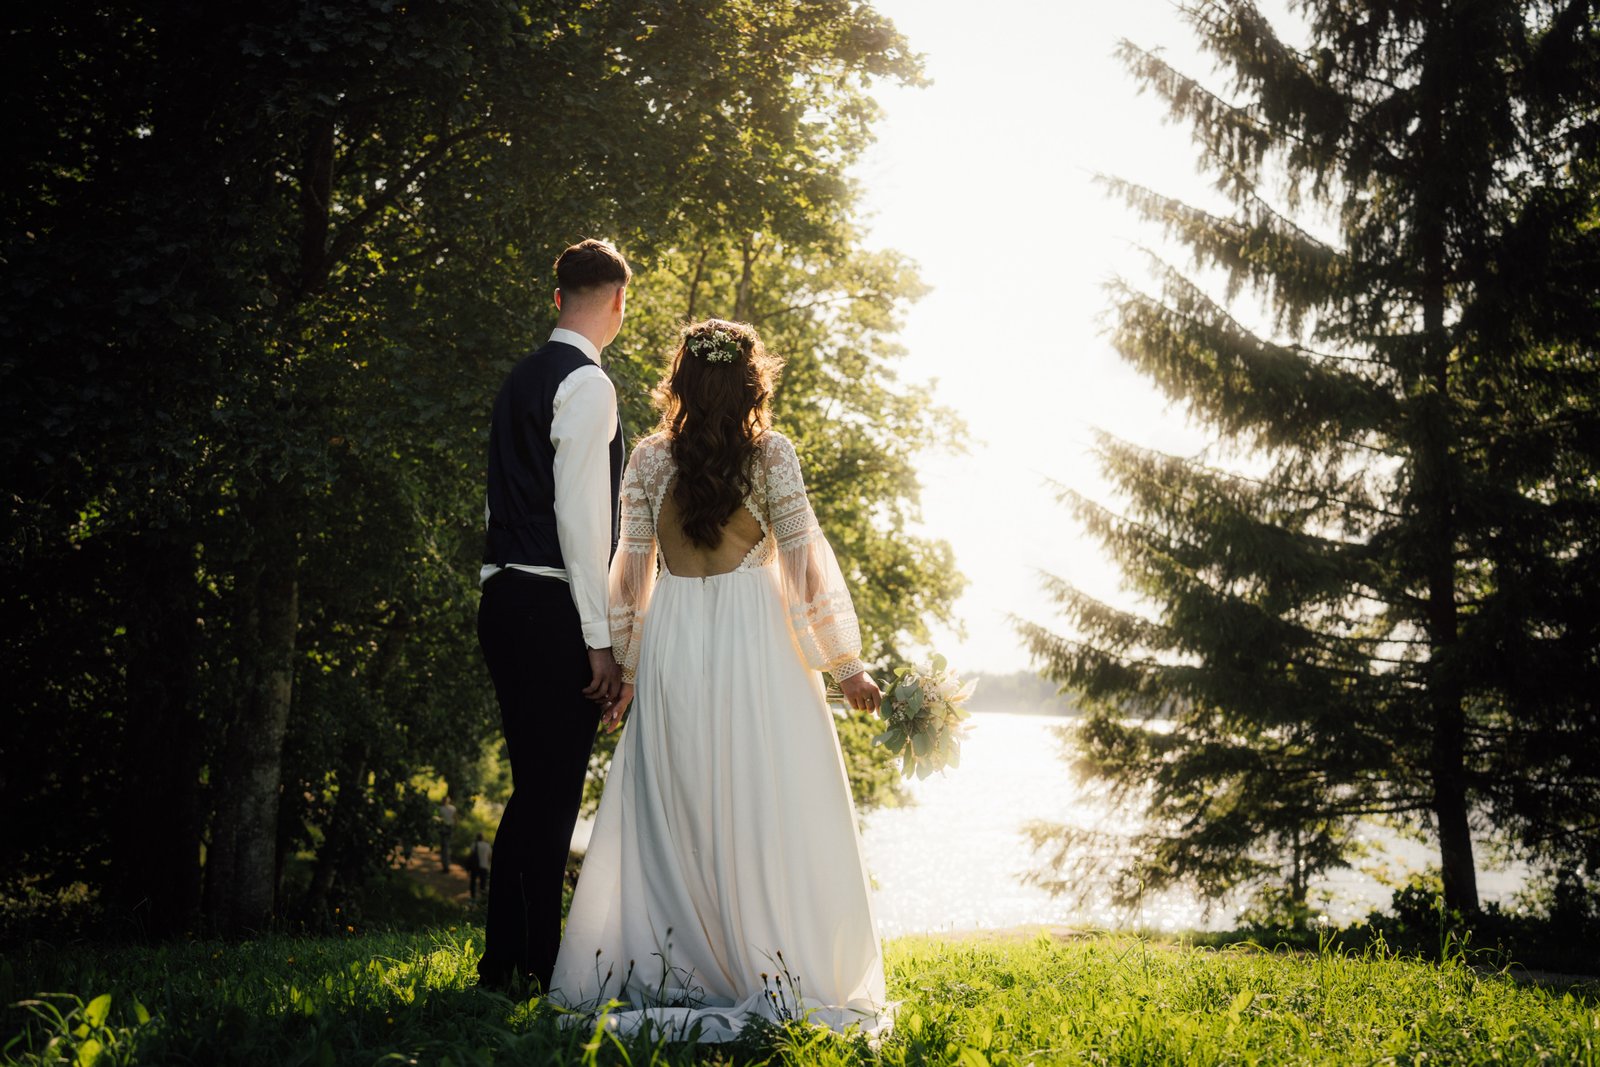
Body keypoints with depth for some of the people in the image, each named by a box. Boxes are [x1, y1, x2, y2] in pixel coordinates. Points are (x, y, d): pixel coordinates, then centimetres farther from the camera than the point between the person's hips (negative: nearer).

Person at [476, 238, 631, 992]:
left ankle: (503, 962, 19)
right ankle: (537, 966, 0)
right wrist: (600, 639, -15)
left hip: (503, 599, 9)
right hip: (552, 609, -9)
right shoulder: (586, 384, -10)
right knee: (553, 792, -4)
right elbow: (580, 515, -16)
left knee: (534, 787, 14)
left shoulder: (521, 379, 17)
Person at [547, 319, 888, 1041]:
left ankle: (667, 968, 11)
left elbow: (631, 566, 5)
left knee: (671, 814, 9)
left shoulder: (650, 459, 4)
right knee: (763, 812, 2)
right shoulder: (771, 454, -2)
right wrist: (845, 663, 1)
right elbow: (804, 560, -3)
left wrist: (624, 666, 13)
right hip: (754, 642, -2)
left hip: (671, 646, 2)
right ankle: (767, 971, 2)